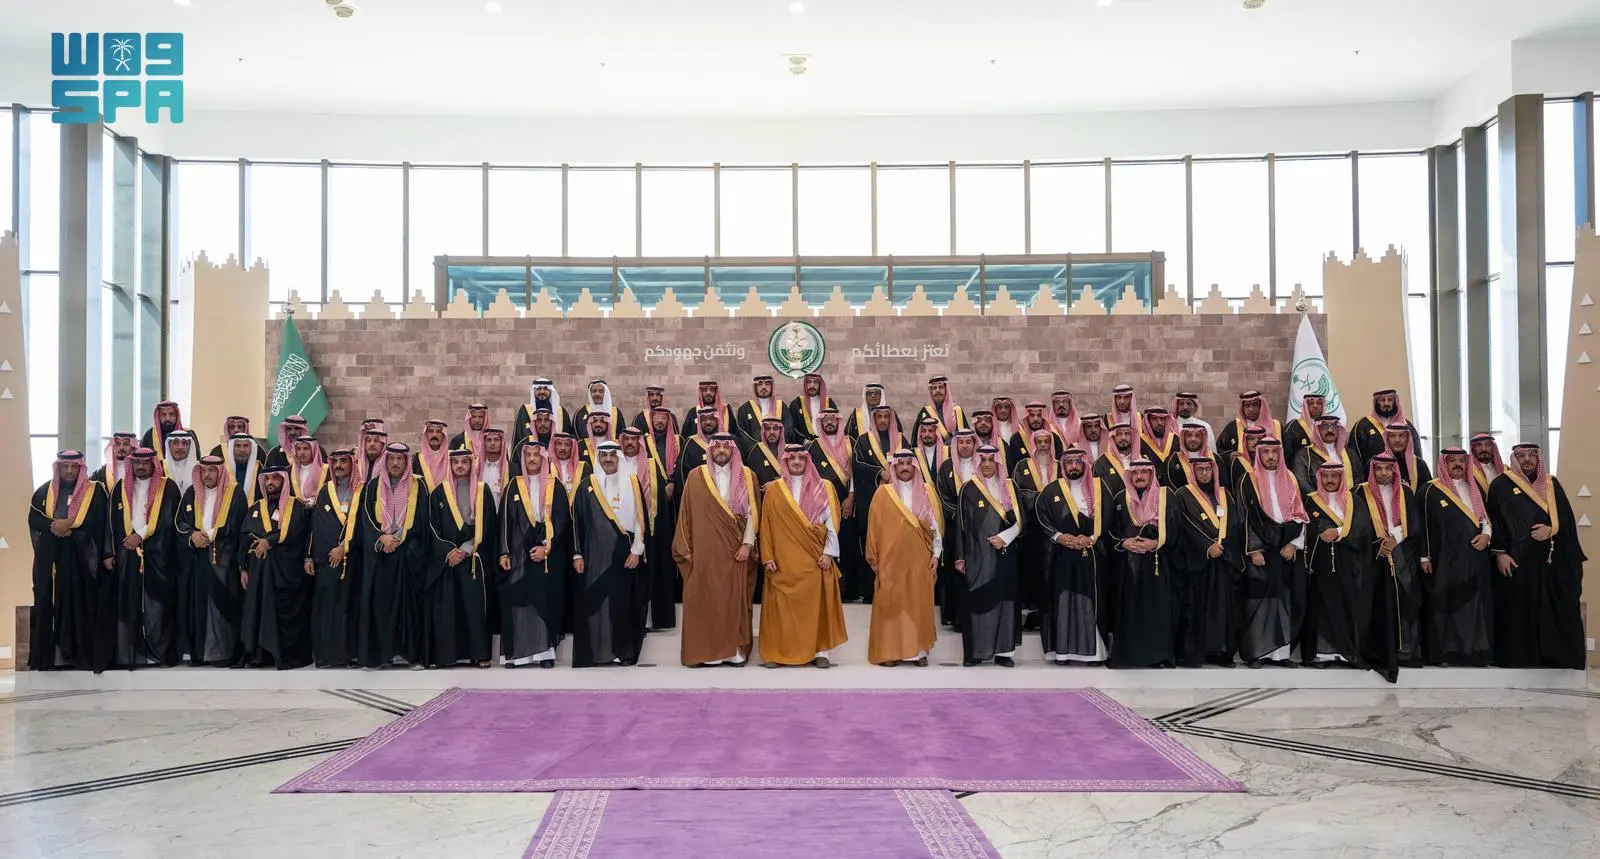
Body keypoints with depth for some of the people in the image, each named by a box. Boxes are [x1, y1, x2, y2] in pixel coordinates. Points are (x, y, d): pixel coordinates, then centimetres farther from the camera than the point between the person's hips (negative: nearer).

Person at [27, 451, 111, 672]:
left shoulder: (95, 491, 3)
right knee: (46, 603, 2)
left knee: (80, 604, -5)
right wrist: (52, 526, -12)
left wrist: (70, 525, -13)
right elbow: (33, 519, 7)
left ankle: (80, 653, -1)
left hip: (81, 557, -3)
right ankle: (45, 654, 7)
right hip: (49, 557, 3)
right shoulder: (44, 491, 13)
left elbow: (100, 522, -6)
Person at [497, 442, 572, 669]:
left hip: (549, 554, -1)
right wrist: (504, 553, -4)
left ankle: (545, 652, 2)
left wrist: (546, 547, -12)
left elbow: (562, 520, -1)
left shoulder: (555, 486, 5)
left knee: (546, 601, -1)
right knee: (518, 601, -4)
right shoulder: (514, 486, 8)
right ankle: (516, 652, -1)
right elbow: (505, 520, 5)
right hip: (519, 553, 1)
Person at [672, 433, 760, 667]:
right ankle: (703, 651, 3)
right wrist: (685, 548, 0)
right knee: (703, 600, -1)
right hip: (704, 551, 0)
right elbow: (686, 513, 4)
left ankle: (735, 650, 6)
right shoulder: (696, 477, 4)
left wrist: (748, 544, -7)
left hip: (736, 551, 0)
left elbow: (753, 512, 2)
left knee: (735, 600, 2)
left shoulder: (747, 476, 5)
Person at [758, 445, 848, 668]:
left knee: (816, 603, -1)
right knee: (782, 605, -1)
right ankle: (777, 652, 3)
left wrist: (828, 552, -7)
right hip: (783, 559, 0)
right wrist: (768, 556, -3)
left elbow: (832, 522, 2)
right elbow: (767, 524, 4)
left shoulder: (823, 488, 6)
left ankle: (820, 651, 2)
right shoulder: (773, 490, 6)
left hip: (815, 558, 0)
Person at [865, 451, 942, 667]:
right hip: (891, 560, -1)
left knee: (919, 603, 2)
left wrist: (936, 553, 1)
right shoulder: (884, 493, 2)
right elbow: (874, 526, 3)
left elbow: (936, 523, 7)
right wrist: (873, 557, 1)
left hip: (919, 559, 1)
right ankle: (889, 651, 4)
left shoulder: (927, 491, 7)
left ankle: (919, 650, 8)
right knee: (891, 604, -1)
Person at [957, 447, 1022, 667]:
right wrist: (960, 557, -4)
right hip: (977, 555, -2)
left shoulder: (1010, 488, 8)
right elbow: (961, 525, 0)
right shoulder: (969, 489, 1)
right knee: (977, 602, -3)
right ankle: (974, 651, 1)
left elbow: (1020, 520, 7)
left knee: (1004, 600, 1)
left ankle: (1003, 651, 6)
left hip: (1004, 554, 2)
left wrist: (1004, 537, -10)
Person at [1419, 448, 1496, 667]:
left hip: (1475, 558, 5)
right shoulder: (1431, 491, 0)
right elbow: (1424, 524, -3)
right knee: (1445, 605, -5)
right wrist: (1425, 557, -9)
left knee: (1476, 605, 3)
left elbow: (1488, 516, 20)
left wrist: (1487, 535, -1)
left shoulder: (1474, 489, 16)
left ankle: (1476, 650, 8)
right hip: (1445, 559, -5)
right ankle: (1444, 652, -1)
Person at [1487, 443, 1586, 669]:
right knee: (1518, 610, -4)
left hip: (1551, 559, 4)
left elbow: (1566, 518, 9)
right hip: (1517, 558, -3)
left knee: (1556, 610, 1)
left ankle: (1556, 656, 8)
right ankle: (1518, 656, 0)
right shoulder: (1501, 485, 1)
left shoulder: (1551, 484, 13)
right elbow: (1494, 521, -2)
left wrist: (1551, 530, -11)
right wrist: (1499, 553, -10)